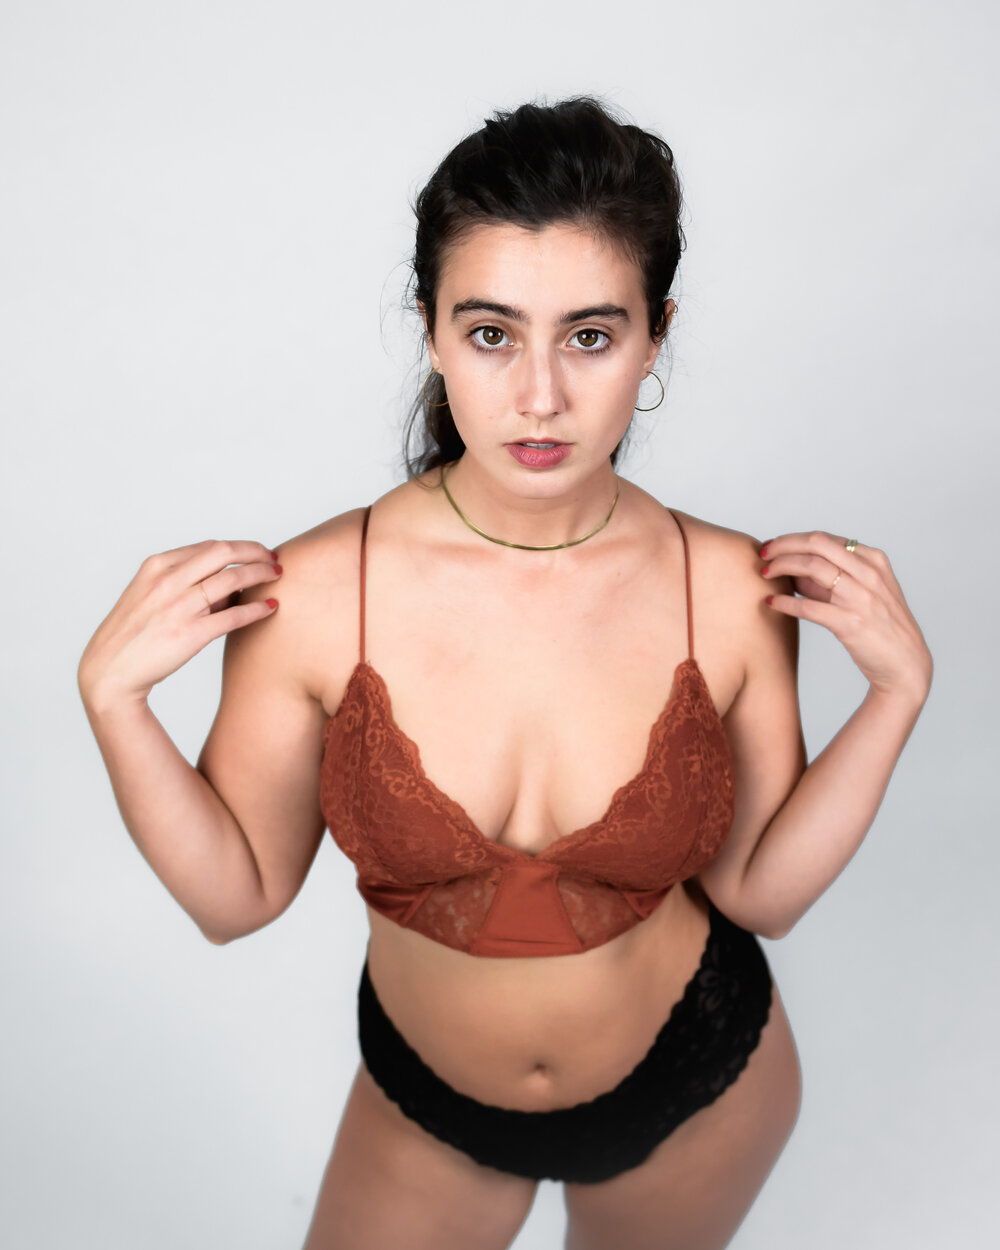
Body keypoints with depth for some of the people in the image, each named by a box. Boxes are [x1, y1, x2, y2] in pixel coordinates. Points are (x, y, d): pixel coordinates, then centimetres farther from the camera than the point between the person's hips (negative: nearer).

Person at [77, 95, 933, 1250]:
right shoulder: (314, 594, -25)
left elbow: (756, 888, -10)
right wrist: (112, 694, -26)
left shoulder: (732, 590, -22)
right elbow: (240, 894, -13)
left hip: (698, 1085, 2)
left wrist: (897, 691, -19)